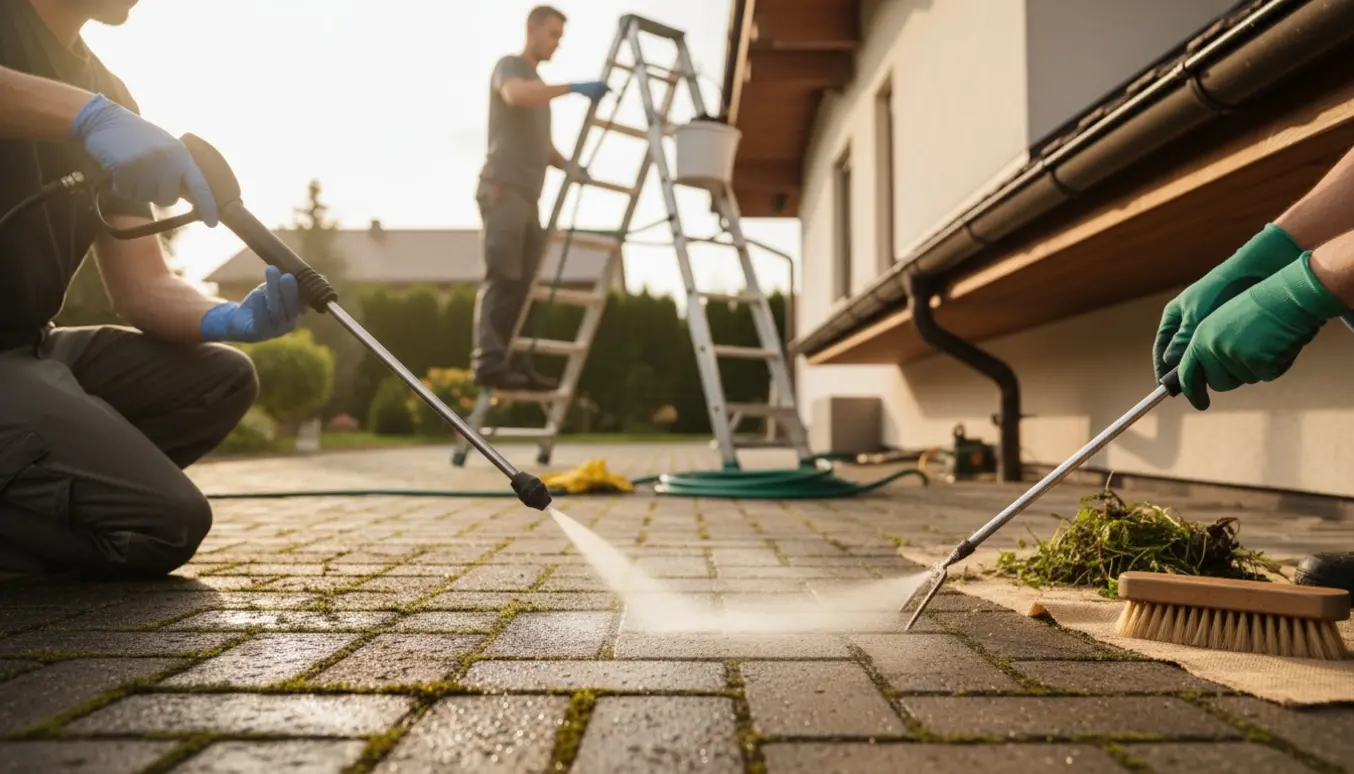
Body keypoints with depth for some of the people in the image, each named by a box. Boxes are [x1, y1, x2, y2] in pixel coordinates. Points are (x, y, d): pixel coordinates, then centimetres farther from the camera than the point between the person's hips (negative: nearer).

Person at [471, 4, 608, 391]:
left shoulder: (540, 86, 28)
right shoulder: (509, 66, 4)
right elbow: (515, 95, -21)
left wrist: (568, 165, 9)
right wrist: (573, 88, -25)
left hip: (528, 195, 8)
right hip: (503, 188, -8)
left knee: (524, 284, 0)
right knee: (502, 278, -14)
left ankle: (513, 363, 0)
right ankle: (489, 362, -16)